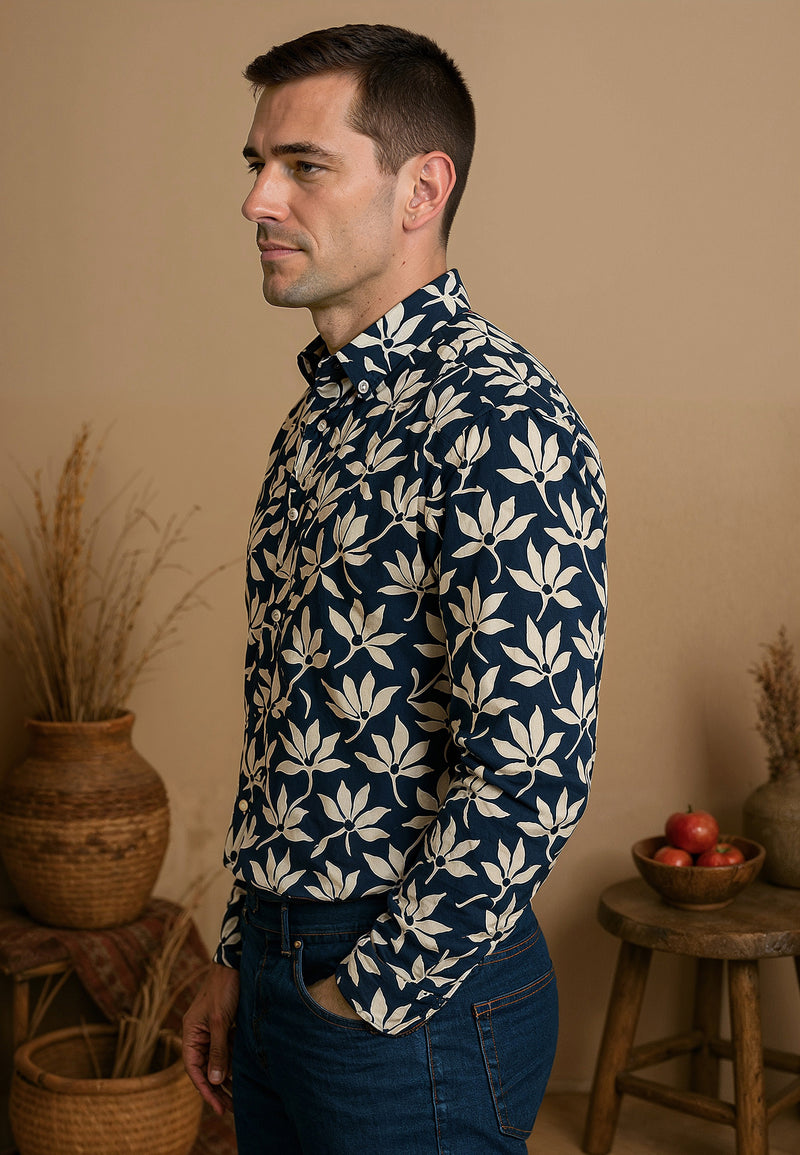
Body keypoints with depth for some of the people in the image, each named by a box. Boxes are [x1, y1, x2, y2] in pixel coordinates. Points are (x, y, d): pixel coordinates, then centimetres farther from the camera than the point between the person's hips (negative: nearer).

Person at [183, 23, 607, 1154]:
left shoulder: (501, 423, -20)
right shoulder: (320, 413, 9)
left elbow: (532, 774, -26)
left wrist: (373, 993, -15)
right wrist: (240, 954, 14)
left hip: (418, 1003, -8)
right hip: (279, 970, 8)